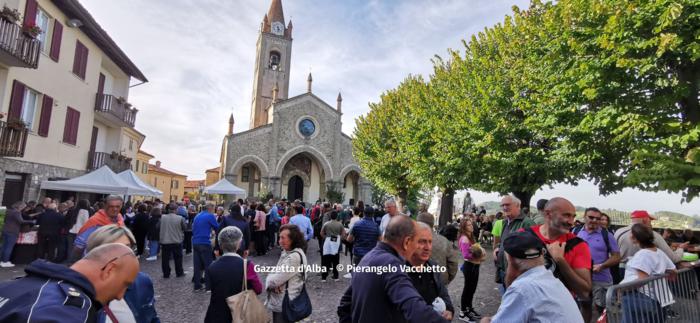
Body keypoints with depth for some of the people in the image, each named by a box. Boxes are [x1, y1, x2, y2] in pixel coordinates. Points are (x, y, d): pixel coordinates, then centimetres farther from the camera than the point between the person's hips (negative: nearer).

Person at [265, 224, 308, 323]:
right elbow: (275, 274, 8)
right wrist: (271, 281, -13)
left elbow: (276, 280, -24)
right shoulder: (286, 252, 6)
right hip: (278, 302, 9)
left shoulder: (295, 257, -25)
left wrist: (268, 280, -3)